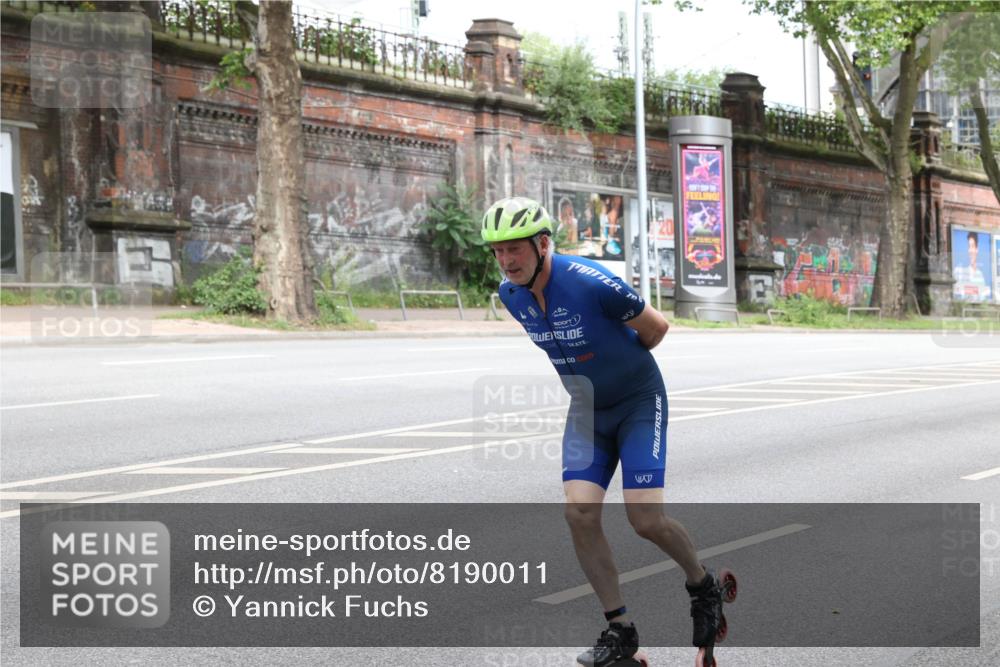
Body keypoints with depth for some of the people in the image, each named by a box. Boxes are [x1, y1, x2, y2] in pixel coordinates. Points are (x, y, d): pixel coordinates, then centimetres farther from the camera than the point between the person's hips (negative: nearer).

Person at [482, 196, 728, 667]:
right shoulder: (509, 295, -7)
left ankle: (703, 584, 18)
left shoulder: (590, 282, -27)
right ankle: (619, 628, 2)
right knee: (579, 513, -11)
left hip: (639, 402, -5)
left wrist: (620, 365, 5)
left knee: (645, 520, -12)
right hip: (587, 410, 5)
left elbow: (656, 328, -12)